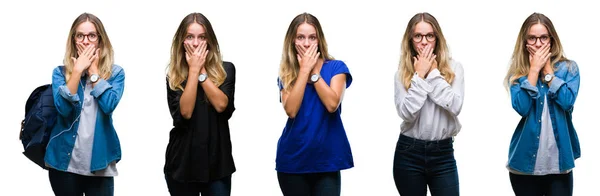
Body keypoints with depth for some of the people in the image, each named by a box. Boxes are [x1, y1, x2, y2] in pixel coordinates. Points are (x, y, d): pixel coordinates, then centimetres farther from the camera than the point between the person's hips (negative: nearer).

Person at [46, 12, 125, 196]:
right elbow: (63, 108, -14)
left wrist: (93, 71, -9)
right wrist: (78, 70, -12)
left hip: (99, 162, -1)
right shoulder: (60, 72, 3)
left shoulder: (115, 72, 2)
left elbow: (108, 105, -16)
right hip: (65, 160, 1)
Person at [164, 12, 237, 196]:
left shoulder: (226, 69, 2)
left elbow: (221, 105, -14)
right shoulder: (174, 76, 1)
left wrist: (201, 70, -10)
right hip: (183, 160, 0)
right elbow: (185, 112, -14)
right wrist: (193, 70, -11)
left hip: (217, 160, 0)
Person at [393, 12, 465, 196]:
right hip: (409, 153, 0)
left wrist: (433, 73, -10)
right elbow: (406, 113, -12)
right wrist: (419, 76, -11)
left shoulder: (454, 67, 1)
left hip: (443, 153, 0)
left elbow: (455, 106, -14)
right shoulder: (402, 73, 1)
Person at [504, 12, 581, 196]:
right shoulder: (517, 73, 2)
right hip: (526, 161, 1)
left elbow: (567, 102, -15)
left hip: (559, 161, 0)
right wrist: (534, 69, -12)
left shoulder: (569, 68, 2)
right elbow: (521, 107, -15)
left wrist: (546, 69, -9)